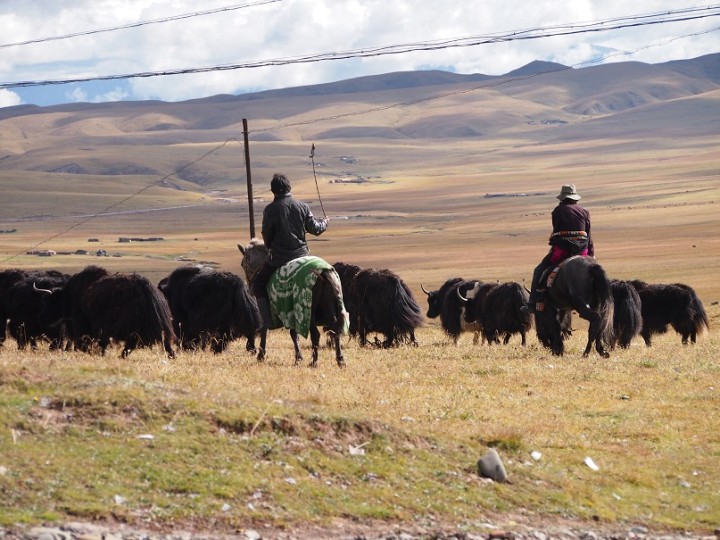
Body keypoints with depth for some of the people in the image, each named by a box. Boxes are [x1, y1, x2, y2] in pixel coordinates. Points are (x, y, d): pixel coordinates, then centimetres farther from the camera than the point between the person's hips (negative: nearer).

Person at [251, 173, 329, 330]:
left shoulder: (270, 209, -10)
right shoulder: (302, 206, 0)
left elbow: (266, 235, -3)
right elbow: (314, 229, 3)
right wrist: (325, 223, 25)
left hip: (279, 258, -4)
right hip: (301, 255, 4)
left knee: (257, 285, 10)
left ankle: (267, 320, -4)